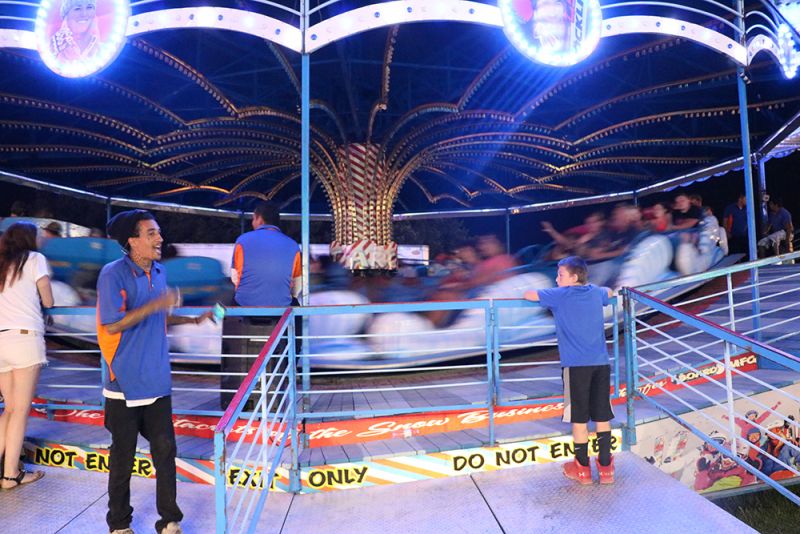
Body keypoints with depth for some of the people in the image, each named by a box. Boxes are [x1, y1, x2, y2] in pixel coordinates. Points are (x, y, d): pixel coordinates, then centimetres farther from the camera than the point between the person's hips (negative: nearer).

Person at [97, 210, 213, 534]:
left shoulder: (159, 272, 7)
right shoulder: (113, 274, -13)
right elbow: (112, 325, -20)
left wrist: (193, 320, 10)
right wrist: (156, 304, -27)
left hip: (157, 380, 5)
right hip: (126, 383, -5)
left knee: (165, 450, 7)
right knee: (123, 456, 10)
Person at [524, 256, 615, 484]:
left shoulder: (560, 295, -2)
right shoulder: (596, 293, 12)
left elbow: (528, 294, 5)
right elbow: (610, 292, 36)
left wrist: (549, 296, 23)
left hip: (576, 365, -4)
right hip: (601, 363, 5)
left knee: (579, 418, 4)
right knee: (602, 417, 11)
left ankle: (583, 468, 14)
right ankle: (605, 467, 19)